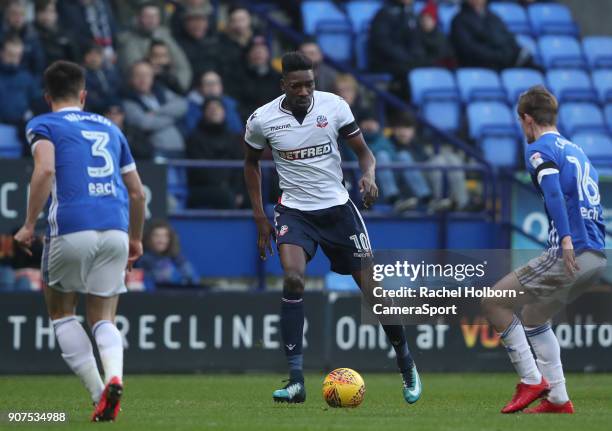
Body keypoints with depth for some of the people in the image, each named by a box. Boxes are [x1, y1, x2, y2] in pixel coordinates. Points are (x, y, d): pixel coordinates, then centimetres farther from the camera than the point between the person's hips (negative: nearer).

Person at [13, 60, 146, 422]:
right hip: (116, 229, 4)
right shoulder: (109, 128, 23)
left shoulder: (43, 125, 8)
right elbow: (137, 193, 24)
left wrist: (29, 226, -8)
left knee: (62, 312, 16)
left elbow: (45, 170, -13)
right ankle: (114, 376, -21)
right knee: (103, 319, 11)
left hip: (71, 229, -4)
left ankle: (98, 394, 2)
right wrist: (136, 239, 36)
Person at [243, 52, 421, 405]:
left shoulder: (334, 106, -9)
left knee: (373, 289, -1)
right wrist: (260, 217, 6)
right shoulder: (262, 120, -8)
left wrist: (368, 174, -23)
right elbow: (252, 162, 11)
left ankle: (407, 365, 22)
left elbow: (364, 152, 0)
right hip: (295, 212, -1)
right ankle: (296, 381, -23)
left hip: (338, 207, 1)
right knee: (293, 279, -26)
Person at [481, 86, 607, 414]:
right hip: (598, 256, 8)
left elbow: (553, 189, -20)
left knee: (493, 303, 1)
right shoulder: (576, 151, 24)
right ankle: (557, 399, 19)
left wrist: (566, 239, -31)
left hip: (570, 254, -8)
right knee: (533, 316, 25)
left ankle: (532, 380, -2)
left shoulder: (539, 149, -2)